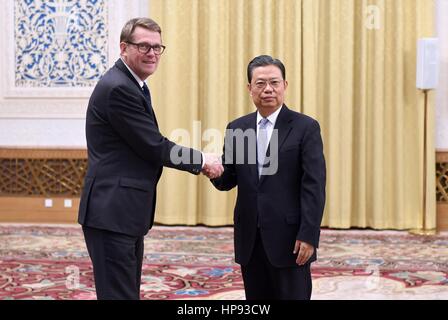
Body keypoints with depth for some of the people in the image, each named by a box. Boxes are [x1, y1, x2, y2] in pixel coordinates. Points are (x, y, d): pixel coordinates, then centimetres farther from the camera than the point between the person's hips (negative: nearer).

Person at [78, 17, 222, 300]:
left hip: (126, 213, 11)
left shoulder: (132, 85, 16)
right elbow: (154, 146, -16)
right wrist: (202, 160, -3)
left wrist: (197, 163, 8)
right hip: (111, 213, -11)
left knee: (129, 291, 15)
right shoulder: (118, 88, -16)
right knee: (118, 293, -6)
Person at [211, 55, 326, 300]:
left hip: (289, 239, -4)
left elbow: (314, 187, -8)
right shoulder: (237, 128, 9)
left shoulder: (305, 127, -4)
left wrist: (308, 236, -15)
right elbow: (226, 181, 10)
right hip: (250, 240, 4)